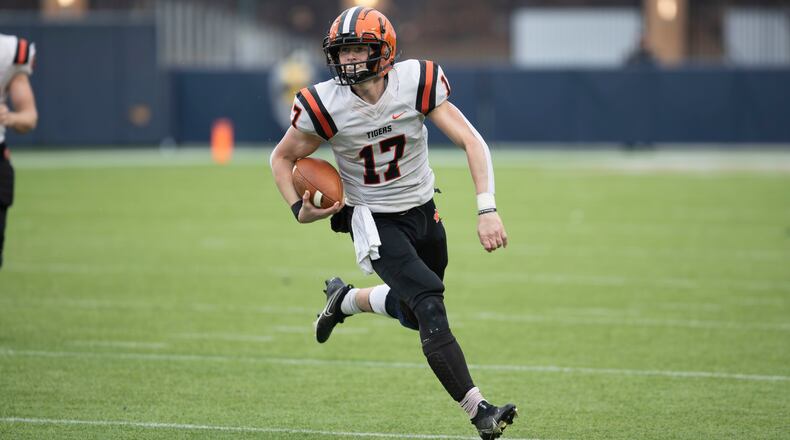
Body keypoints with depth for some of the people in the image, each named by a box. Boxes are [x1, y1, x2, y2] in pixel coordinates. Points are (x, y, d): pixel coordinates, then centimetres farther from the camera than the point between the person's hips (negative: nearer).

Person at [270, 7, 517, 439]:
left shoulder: (418, 83, -19)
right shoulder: (325, 106, -19)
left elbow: (472, 142, -18)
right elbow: (282, 158, -1)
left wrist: (487, 210, -29)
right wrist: (300, 209, -17)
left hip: (422, 210, 3)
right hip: (375, 221, -3)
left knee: (414, 313, 17)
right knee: (430, 308, -21)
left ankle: (345, 299, 45)